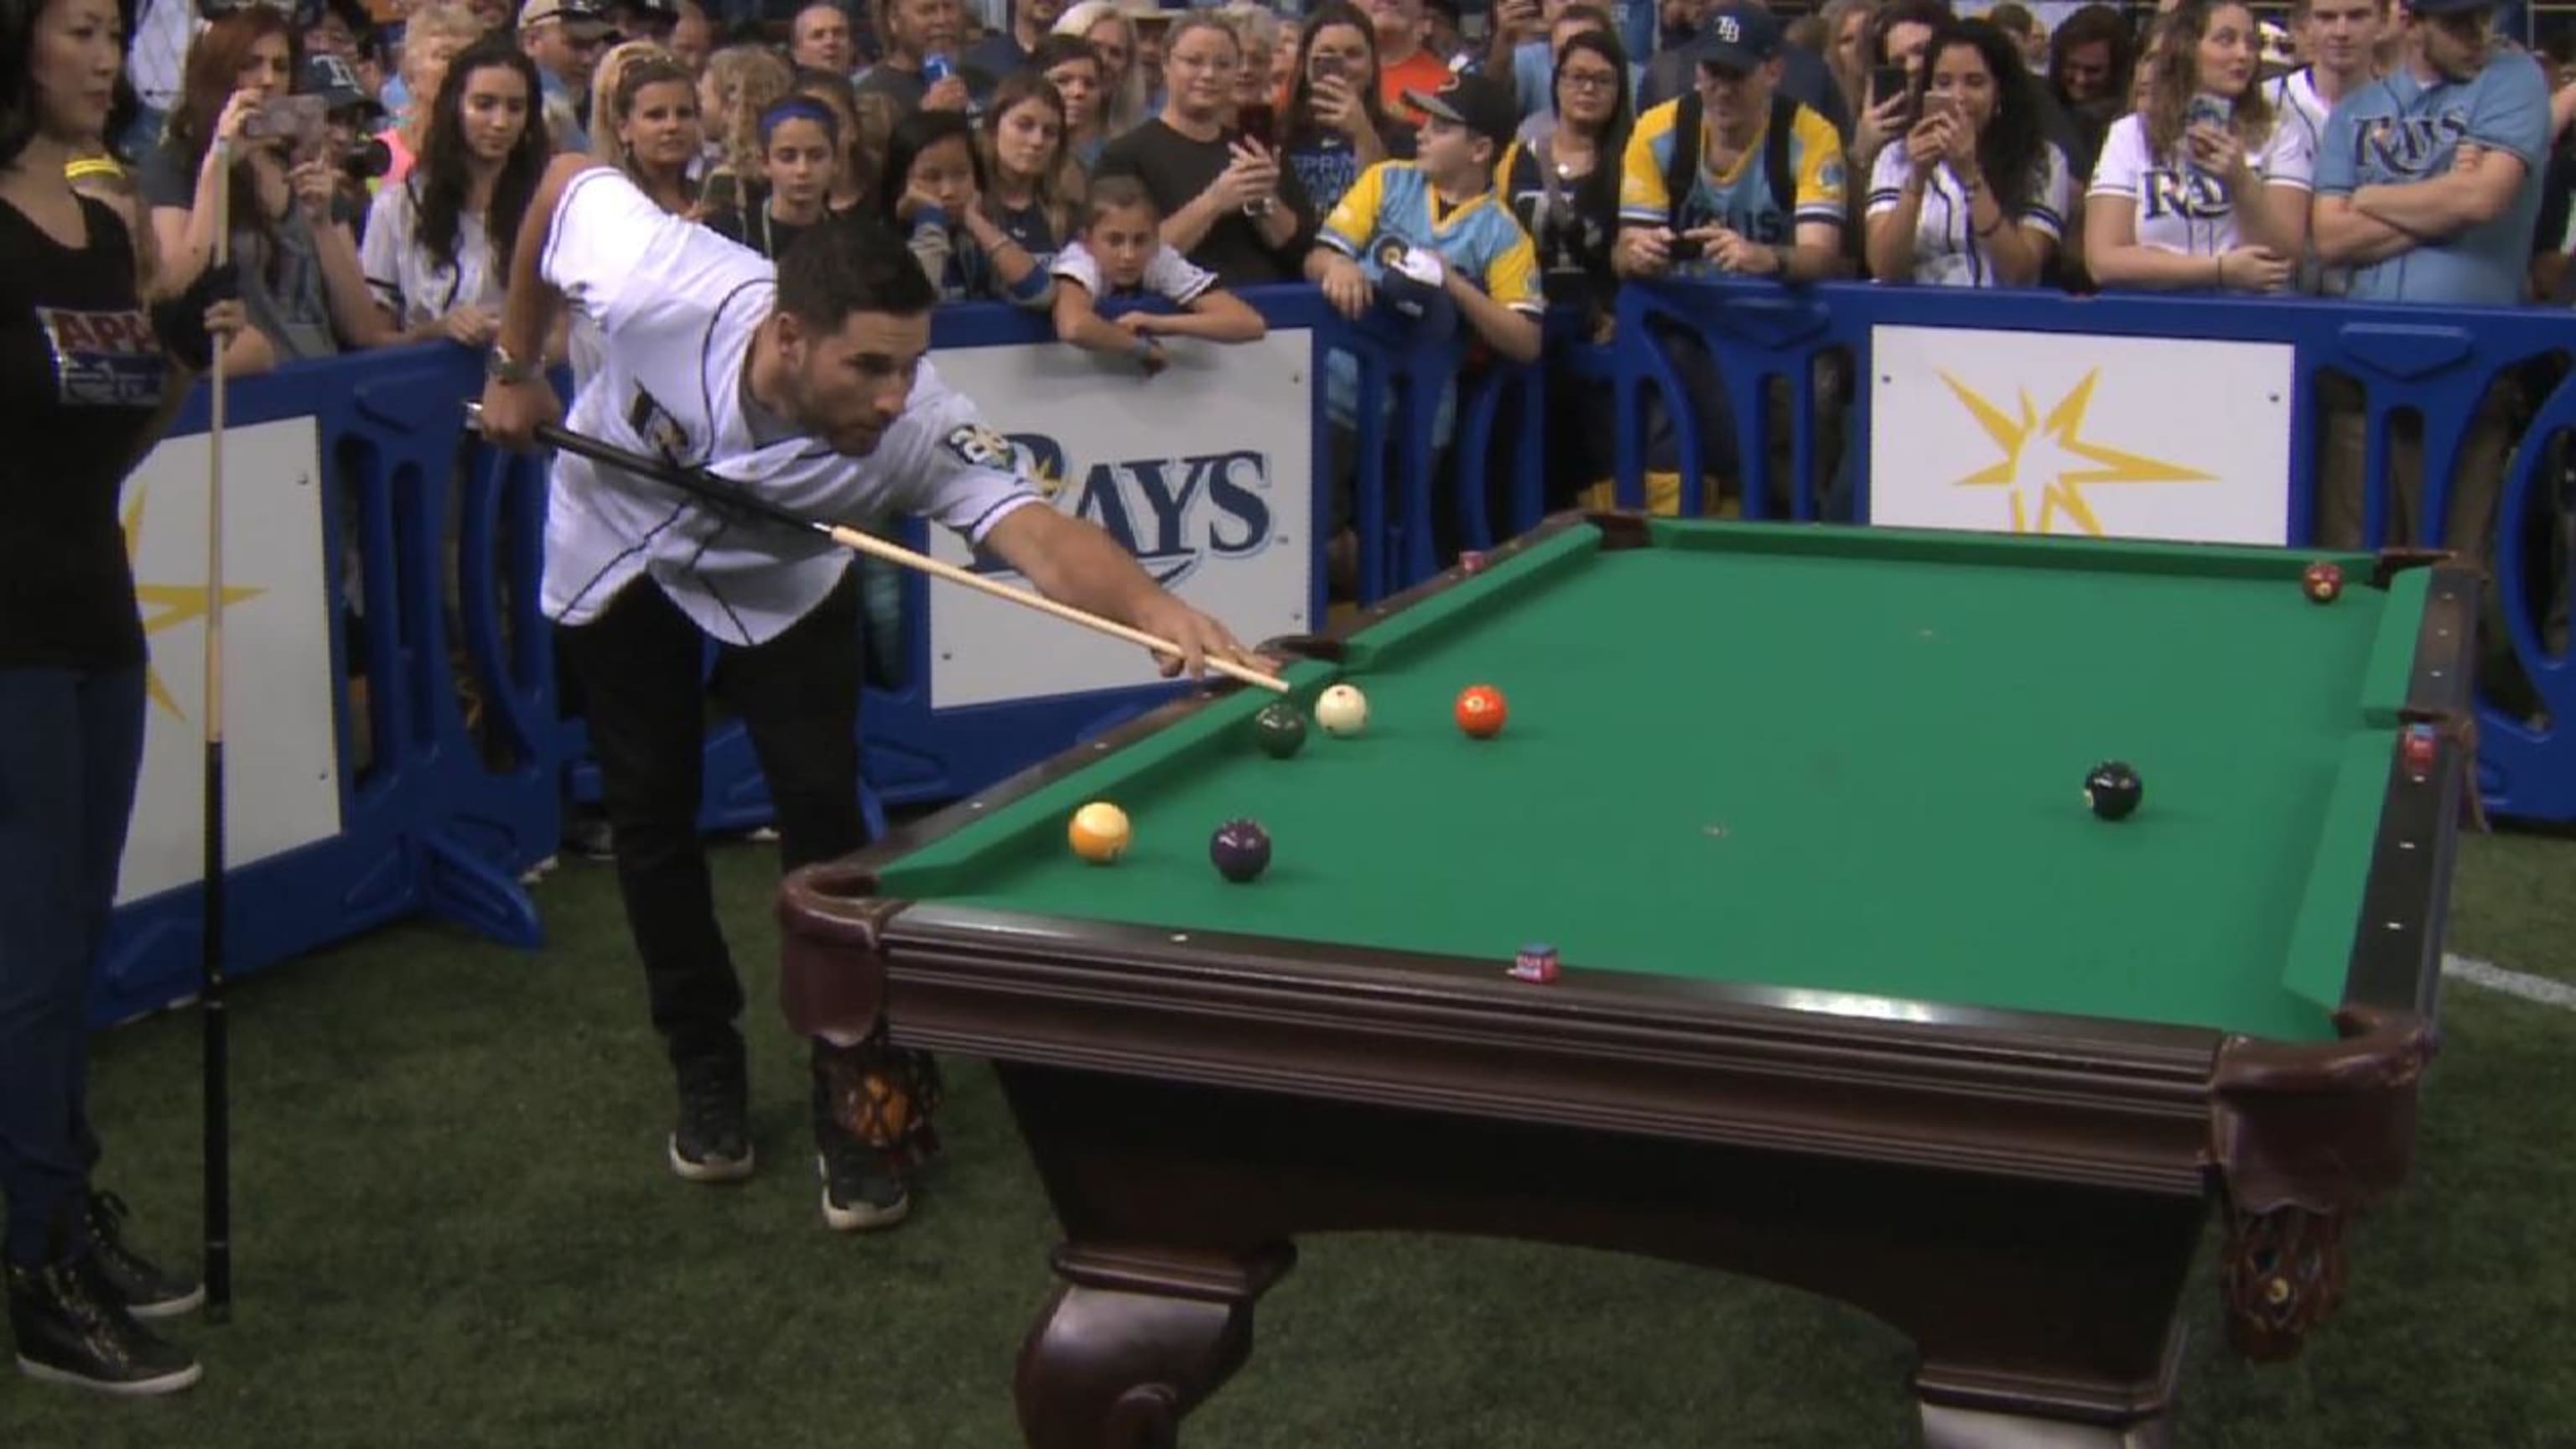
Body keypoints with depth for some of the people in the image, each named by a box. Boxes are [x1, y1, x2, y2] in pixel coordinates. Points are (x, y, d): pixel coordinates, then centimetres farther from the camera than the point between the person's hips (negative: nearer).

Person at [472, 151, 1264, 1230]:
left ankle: (857, 1098, 6)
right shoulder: (664, 286, -41)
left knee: (822, 815, -10)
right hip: (616, 554, 1)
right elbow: (569, 180, -20)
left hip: (780, 581, 0)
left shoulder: (919, 429, -42)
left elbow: (1039, 536, -59)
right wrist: (515, 367, -11)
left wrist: (1152, 606, -79)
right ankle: (705, 1071, 25)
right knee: (652, 816, 6)